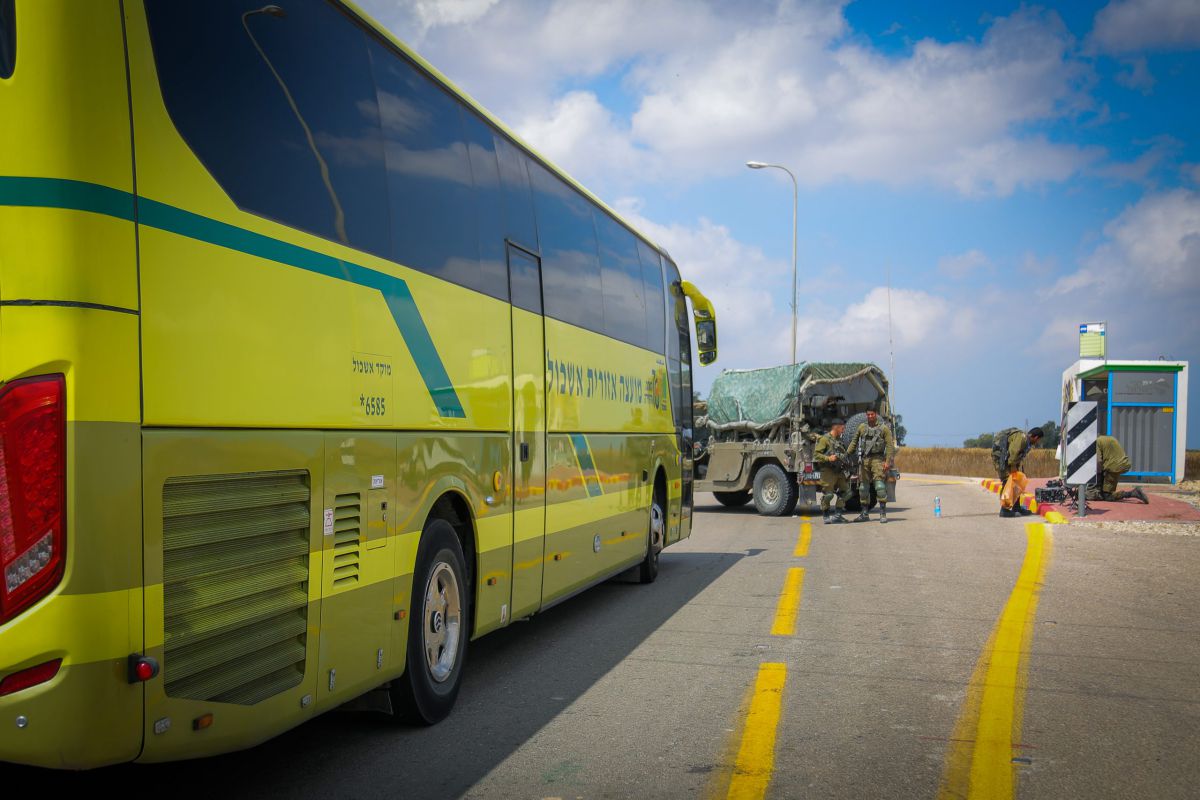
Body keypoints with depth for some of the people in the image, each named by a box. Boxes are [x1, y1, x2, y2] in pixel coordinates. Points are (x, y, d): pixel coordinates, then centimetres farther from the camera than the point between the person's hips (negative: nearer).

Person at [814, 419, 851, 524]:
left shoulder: (839, 440, 18)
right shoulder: (825, 439, -8)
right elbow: (816, 454, -13)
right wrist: (828, 458, -23)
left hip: (839, 471, 8)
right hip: (828, 471, -8)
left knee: (845, 492, 7)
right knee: (828, 494, -5)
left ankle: (837, 514, 14)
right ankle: (826, 517, 5)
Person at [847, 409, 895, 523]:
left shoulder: (884, 428, 1)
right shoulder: (862, 427, 11)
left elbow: (890, 446, -3)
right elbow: (854, 441, 16)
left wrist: (888, 461, -12)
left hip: (877, 459, -4)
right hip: (864, 459, 4)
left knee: (880, 485, -14)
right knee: (863, 486, 7)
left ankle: (883, 513, -11)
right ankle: (864, 514, 16)